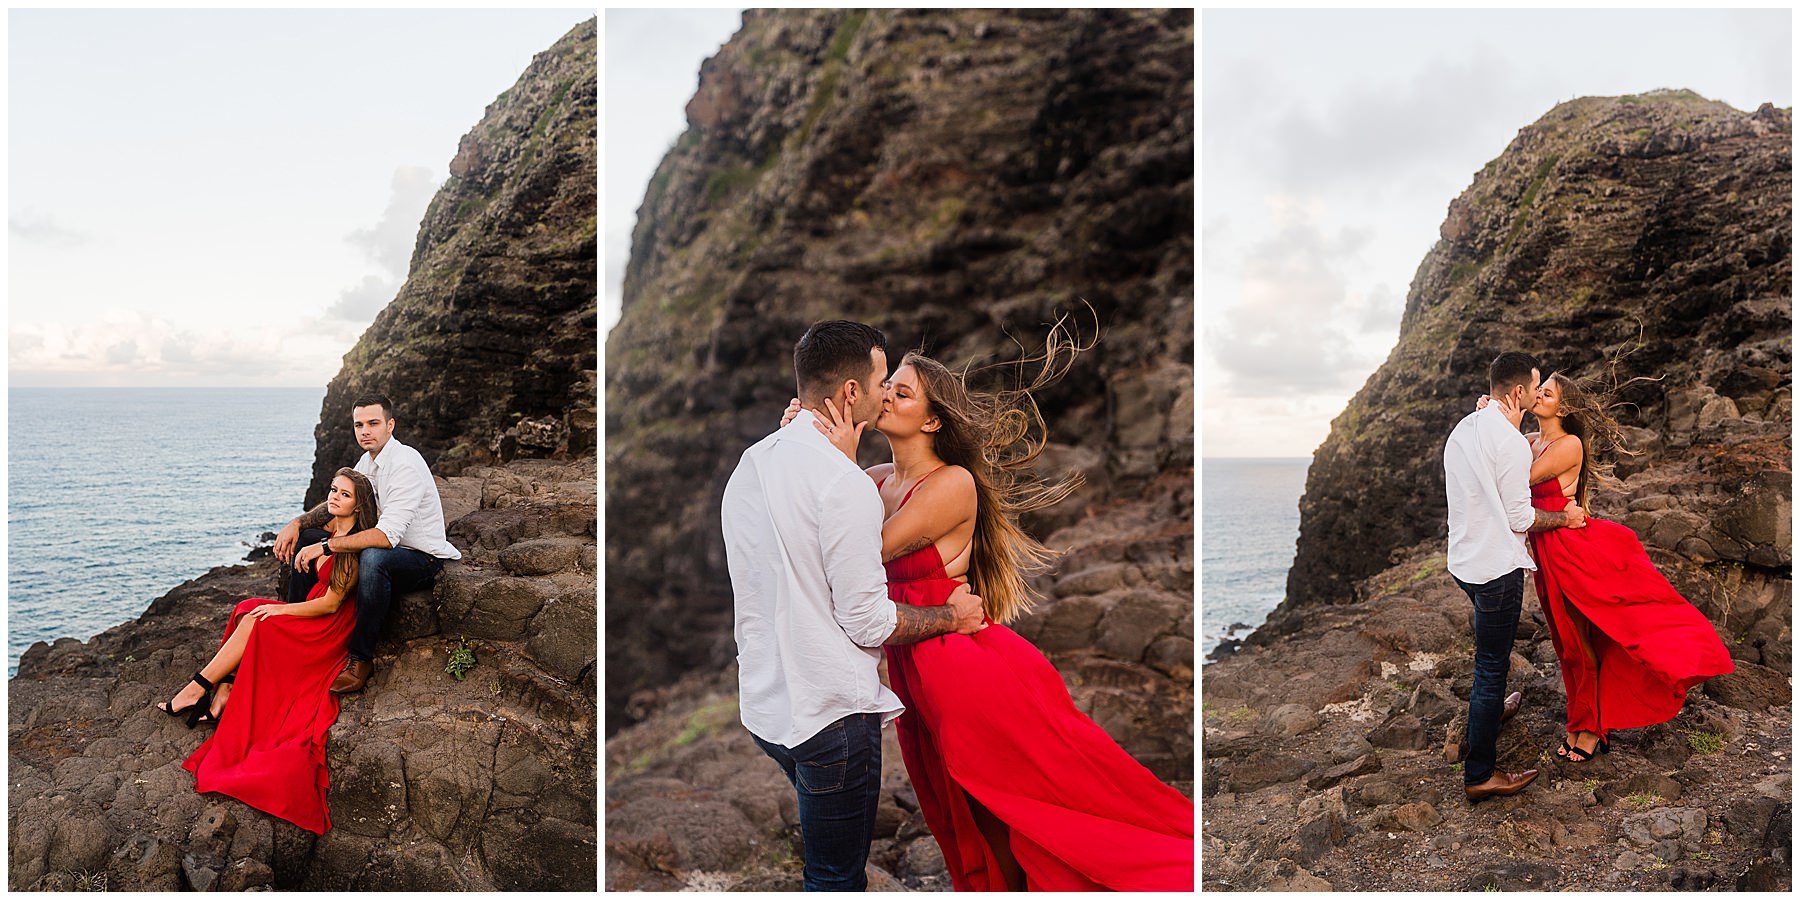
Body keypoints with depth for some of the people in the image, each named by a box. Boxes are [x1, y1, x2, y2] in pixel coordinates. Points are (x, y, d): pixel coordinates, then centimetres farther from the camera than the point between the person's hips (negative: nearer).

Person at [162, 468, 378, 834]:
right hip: (315, 619, 8)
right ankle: (223, 691, -16)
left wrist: (281, 610, -12)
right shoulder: (328, 530, 9)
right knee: (249, 610, -6)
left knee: (255, 621, -17)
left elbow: (331, 603, -19)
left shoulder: (354, 546, -18)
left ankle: (197, 689, -10)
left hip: (329, 633, -8)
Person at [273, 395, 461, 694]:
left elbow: (388, 535, -33)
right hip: (383, 548, 9)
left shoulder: (405, 463, -24)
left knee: (374, 557, -41)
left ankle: (361, 660, -29)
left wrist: (325, 546, -32)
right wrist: (297, 522, -3)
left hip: (422, 559, -9)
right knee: (305, 539, 3)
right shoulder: (367, 462, 5)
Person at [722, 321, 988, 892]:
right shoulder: (843, 480, -20)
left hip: (763, 705, 9)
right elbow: (868, 621, -17)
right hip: (830, 713, -9)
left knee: (834, 858, 25)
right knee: (837, 876, 6)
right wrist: (951, 617, -1)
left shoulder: (748, 465, 8)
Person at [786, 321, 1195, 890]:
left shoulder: (953, 484, -17)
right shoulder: (877, 481, 5)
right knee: (981, 824, 22)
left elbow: (866, 552, -21)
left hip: (972, 666, -7)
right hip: (916, 675, 7)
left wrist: (843, 464, -20)